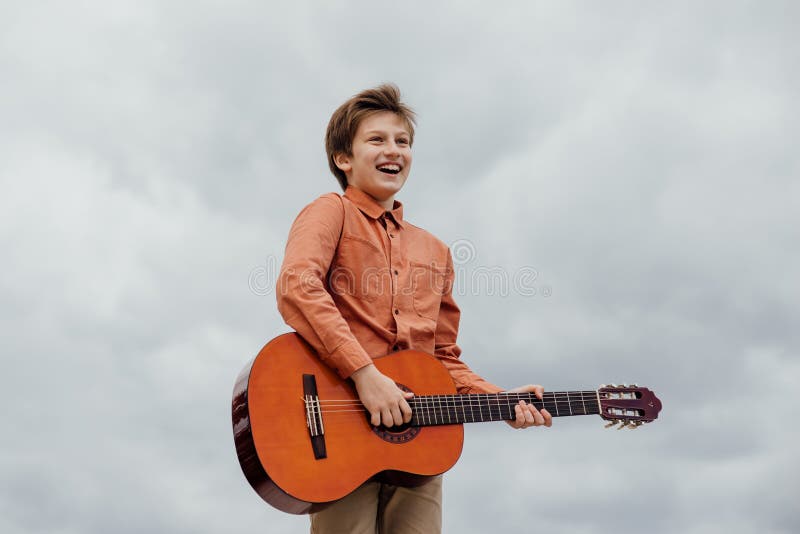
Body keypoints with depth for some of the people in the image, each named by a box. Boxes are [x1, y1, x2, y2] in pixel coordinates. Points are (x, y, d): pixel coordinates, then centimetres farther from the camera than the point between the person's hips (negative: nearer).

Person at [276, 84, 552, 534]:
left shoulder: (434, 252, 22)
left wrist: (498, 400, 6)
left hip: (416, 439, 5)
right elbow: (296, 289, -16)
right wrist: (364, 373, -23)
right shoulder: (332, 213, 4)